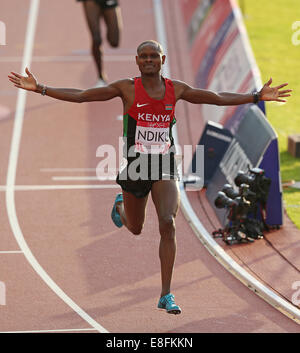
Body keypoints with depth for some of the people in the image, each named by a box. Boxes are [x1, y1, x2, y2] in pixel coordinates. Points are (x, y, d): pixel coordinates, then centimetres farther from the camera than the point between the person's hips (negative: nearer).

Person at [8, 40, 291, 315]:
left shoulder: (176, 89, 1)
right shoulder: (127, 88, -6)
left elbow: (219, 98, 10)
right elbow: (80, 96, -8)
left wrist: (258, 96, 7)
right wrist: (39, 89, -16)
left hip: (164, 167, 1)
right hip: (135, 166, -1)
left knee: (167, 224, -18)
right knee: (135, 229, 18)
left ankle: (166, 295, -14)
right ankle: (120, 206, 58)